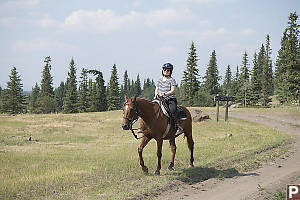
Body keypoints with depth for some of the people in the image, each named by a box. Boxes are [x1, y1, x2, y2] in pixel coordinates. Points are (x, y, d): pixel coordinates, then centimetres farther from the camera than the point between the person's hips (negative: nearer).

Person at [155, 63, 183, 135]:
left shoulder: (172, 80, 0)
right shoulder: (159, 80, 17)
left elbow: (172, 91, -11)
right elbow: (156, 90, 19)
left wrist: (164, 94, -24)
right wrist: (156, 95, -4)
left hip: (171, 100, -5)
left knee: (173, 110, -31)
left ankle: (179, 127, -32)